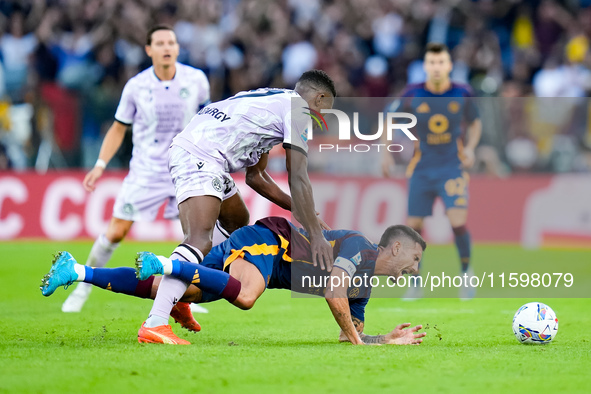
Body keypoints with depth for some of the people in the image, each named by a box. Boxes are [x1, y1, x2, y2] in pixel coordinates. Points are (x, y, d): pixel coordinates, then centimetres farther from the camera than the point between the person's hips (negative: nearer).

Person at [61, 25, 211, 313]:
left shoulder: (196, 79, -6)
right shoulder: (136, 86, -7)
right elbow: (118, 128, 4)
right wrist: (100, 164, -4)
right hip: (145, 169, -1)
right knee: (116, 232, -5)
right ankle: (84, 288, 15)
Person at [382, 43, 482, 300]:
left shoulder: (462, 94, -5)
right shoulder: (412, 95, -7)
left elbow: (475, 123, 12)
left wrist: (470, 148, -5)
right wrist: (387, 153, -1)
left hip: (453, 167, -1)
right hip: (422, 169, 1)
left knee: (458, 221, -16)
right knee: (413, 226, 1)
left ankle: (466, 273, 6)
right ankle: (416, 283, 16)